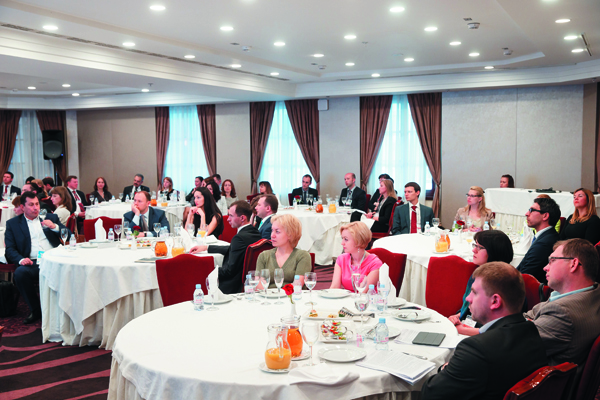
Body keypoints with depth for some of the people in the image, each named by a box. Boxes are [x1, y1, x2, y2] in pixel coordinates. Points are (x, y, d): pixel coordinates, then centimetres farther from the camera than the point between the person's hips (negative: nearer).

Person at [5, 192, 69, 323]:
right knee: (20, 272, -33)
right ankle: (36, 311, -13)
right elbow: (9, 249, 8)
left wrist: (55, 227, -4)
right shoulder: (12, 223, 16)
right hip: (33, 262, 0)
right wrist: (21, 260, -14)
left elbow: (69, 236, 15)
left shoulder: (51, 218, 20)